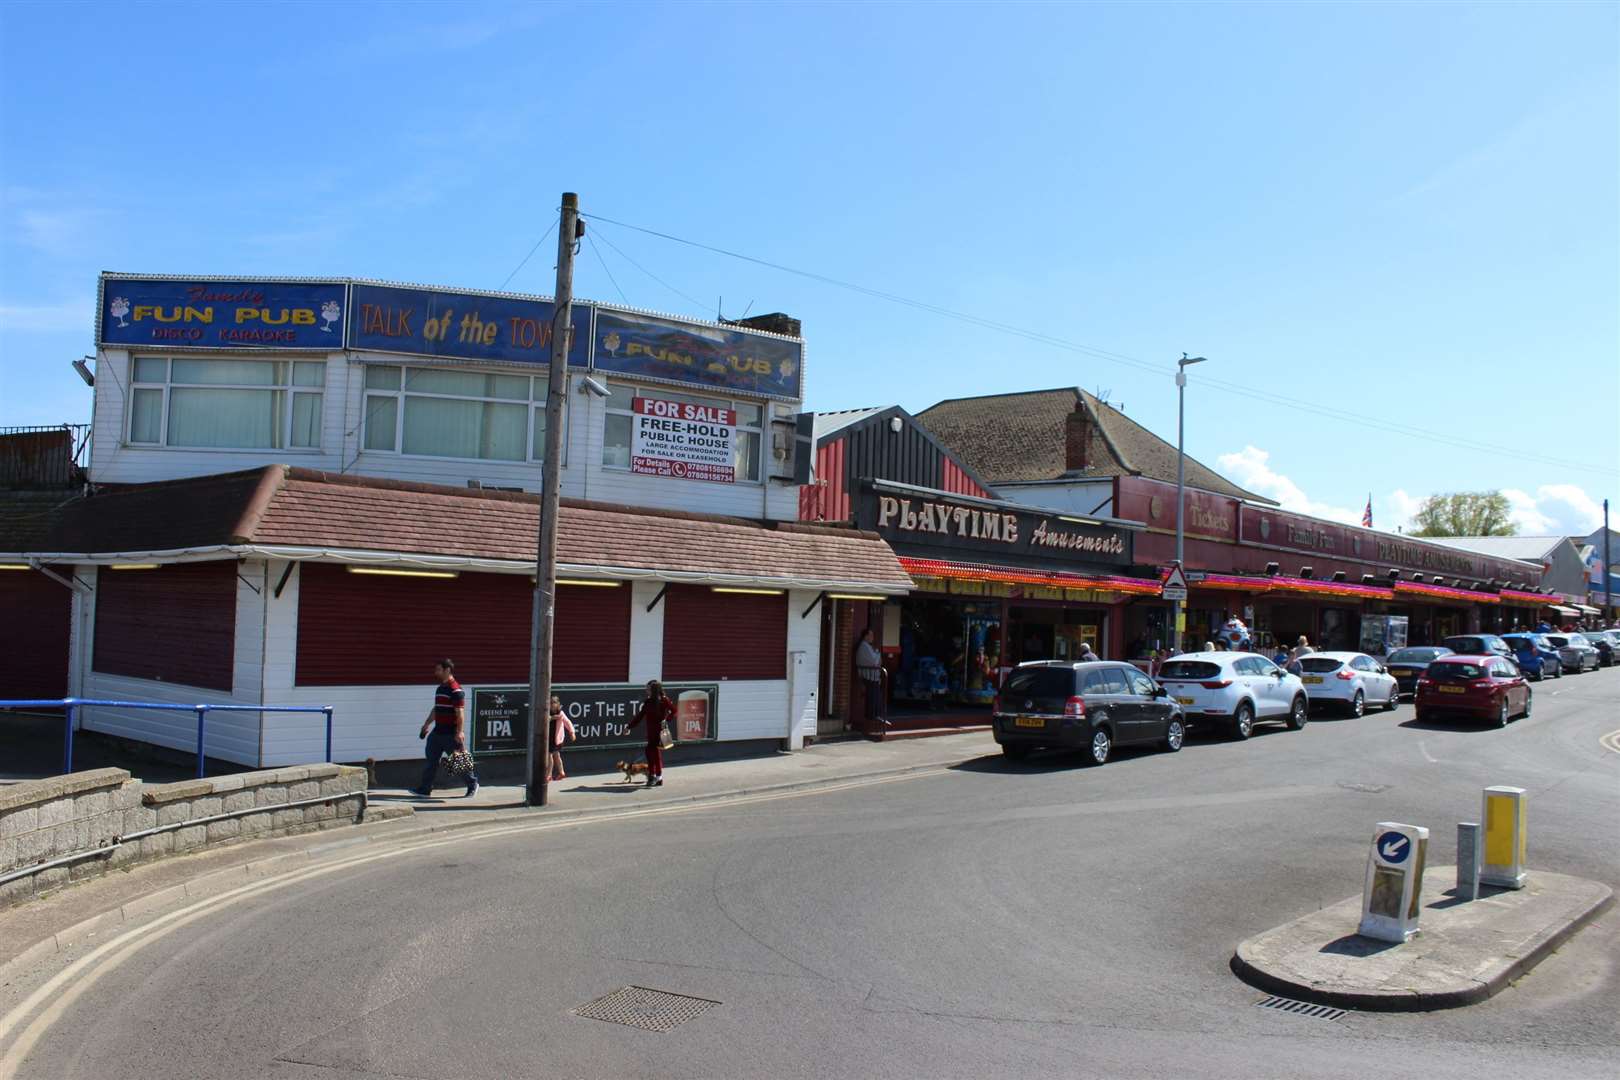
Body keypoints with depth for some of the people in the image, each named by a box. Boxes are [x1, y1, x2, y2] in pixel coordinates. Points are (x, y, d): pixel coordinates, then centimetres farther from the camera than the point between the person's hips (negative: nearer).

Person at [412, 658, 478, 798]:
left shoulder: (455, 690, -16)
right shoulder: (440, 688, 13)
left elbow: (460, 713, -21)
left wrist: (459, 733, -26)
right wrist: (426, 725, 25)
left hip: (451, 734, -9)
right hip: (438, 732, 9)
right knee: (431, 760, 6)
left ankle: (473, 784, 18)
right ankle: (425, 789, 11)